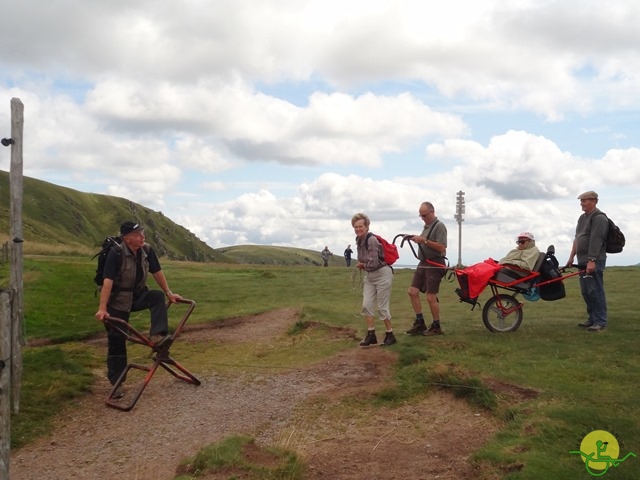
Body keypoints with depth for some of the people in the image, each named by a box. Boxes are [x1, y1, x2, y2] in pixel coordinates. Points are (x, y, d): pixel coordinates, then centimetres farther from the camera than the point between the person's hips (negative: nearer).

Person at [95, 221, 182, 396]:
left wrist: (169, 293, 6)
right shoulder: (116, 254, -24)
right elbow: (108, 281, -31)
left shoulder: (147, 250, -9)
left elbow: (157, 273, 4)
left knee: (158, 296, -27)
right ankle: (116, 383, 8)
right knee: (117, 341, -1)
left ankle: (157, 336, -30)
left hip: (138, 295, 4)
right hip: (118, 301, -4)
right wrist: (102, 308, -37)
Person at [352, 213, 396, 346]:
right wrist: (362, 265, -4)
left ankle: (390, 335, 15)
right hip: (369, 276, 8)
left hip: (382, 275, -8)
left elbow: (373, 264, -27)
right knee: (366, 305, 2)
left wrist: (362, 265, -9)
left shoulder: (372, 240, -23)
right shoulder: (359, 240, 2)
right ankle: (371, 335, 11)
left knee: (382, 307, 0)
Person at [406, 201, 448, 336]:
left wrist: (424, 241, -23)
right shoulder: (426, 226, 16)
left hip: (434, 264, -9)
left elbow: (441, 247, -19)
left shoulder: (439, 226, -11)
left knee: (431, 297, -6)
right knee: (412, 291, 4)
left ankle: (436, 327, 8)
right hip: (423, 263, 9)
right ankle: (420, 323, 11)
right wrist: (417, 239, 4)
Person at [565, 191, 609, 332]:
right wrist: (571, 256, 18)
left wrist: (592, 260, -24)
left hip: (594, 261, -9)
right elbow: (577, 238, 22)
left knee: (595, 291, -8)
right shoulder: (582, 218, 18)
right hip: (583, 261, 9)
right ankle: (592, 319, 20)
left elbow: (595, 241, -19)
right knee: (585, 292, 12)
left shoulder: (599, 218, -10)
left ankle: (601, 322, -4)